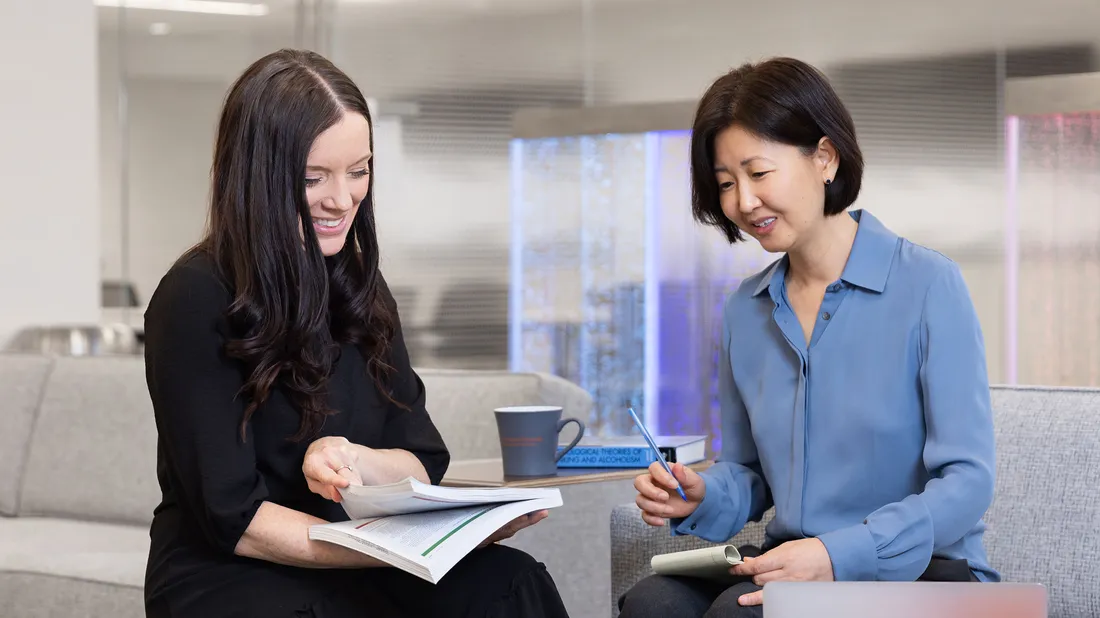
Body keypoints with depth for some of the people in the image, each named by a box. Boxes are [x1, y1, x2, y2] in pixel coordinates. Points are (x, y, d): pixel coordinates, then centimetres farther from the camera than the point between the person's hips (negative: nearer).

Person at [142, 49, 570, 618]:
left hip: (349, 569, 6)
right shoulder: (196, 300, -10)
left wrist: (356, 461, -15)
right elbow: (234, 519, -13)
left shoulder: (359, 285, 11)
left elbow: (423, 465, 9)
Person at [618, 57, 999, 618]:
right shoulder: (745, 309, 11)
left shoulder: (928, 287, -8)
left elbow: (967, 484, -13)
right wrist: (701, 499, -5)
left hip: (919, 572, -5)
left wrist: (840, 554, -25)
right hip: (790, 568, 5)